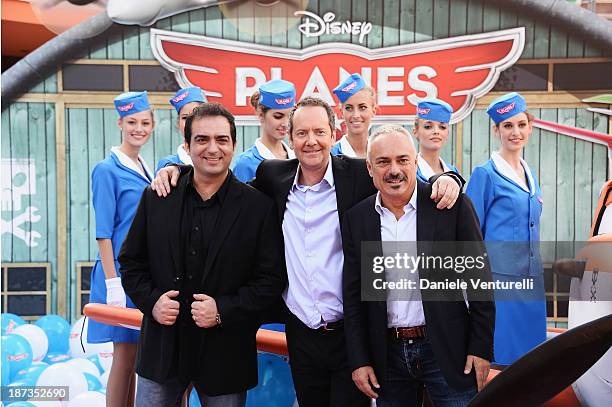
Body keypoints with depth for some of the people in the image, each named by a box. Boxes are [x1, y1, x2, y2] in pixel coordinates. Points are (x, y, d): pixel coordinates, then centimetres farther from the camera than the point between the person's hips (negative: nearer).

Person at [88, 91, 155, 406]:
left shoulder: (147, 170, 14)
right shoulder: (107, 170, -8)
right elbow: (103, 233, -12)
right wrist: (113, 283, -16)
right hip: (122, 273, -7)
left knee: (133, 353, 11)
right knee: (125, 355, -2)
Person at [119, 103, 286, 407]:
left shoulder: (259, 207, -5)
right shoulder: (156, 198, 3)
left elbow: (272, 278, -6)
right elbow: (130, 261, 8)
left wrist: (224, 311, -16)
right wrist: (151, 301, -9)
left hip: (225, 355, -2)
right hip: (161, 349, 2)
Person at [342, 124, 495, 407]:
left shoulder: (452, 205, -5)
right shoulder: (356, 219, 2)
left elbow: (480, 280, -3)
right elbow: (353, 294, 5)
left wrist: (481, 348, -6)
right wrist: (358, 360, 1)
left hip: (446, 350, -2)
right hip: (388, 355, 2)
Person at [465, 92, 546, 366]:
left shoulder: (529, 176, 15)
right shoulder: (485, 174, -5)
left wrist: (536, 275, 20)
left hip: (531, 279, 7)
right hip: (498, 278, -7)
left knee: (528, 351, 9)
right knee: (499, 354, -5)